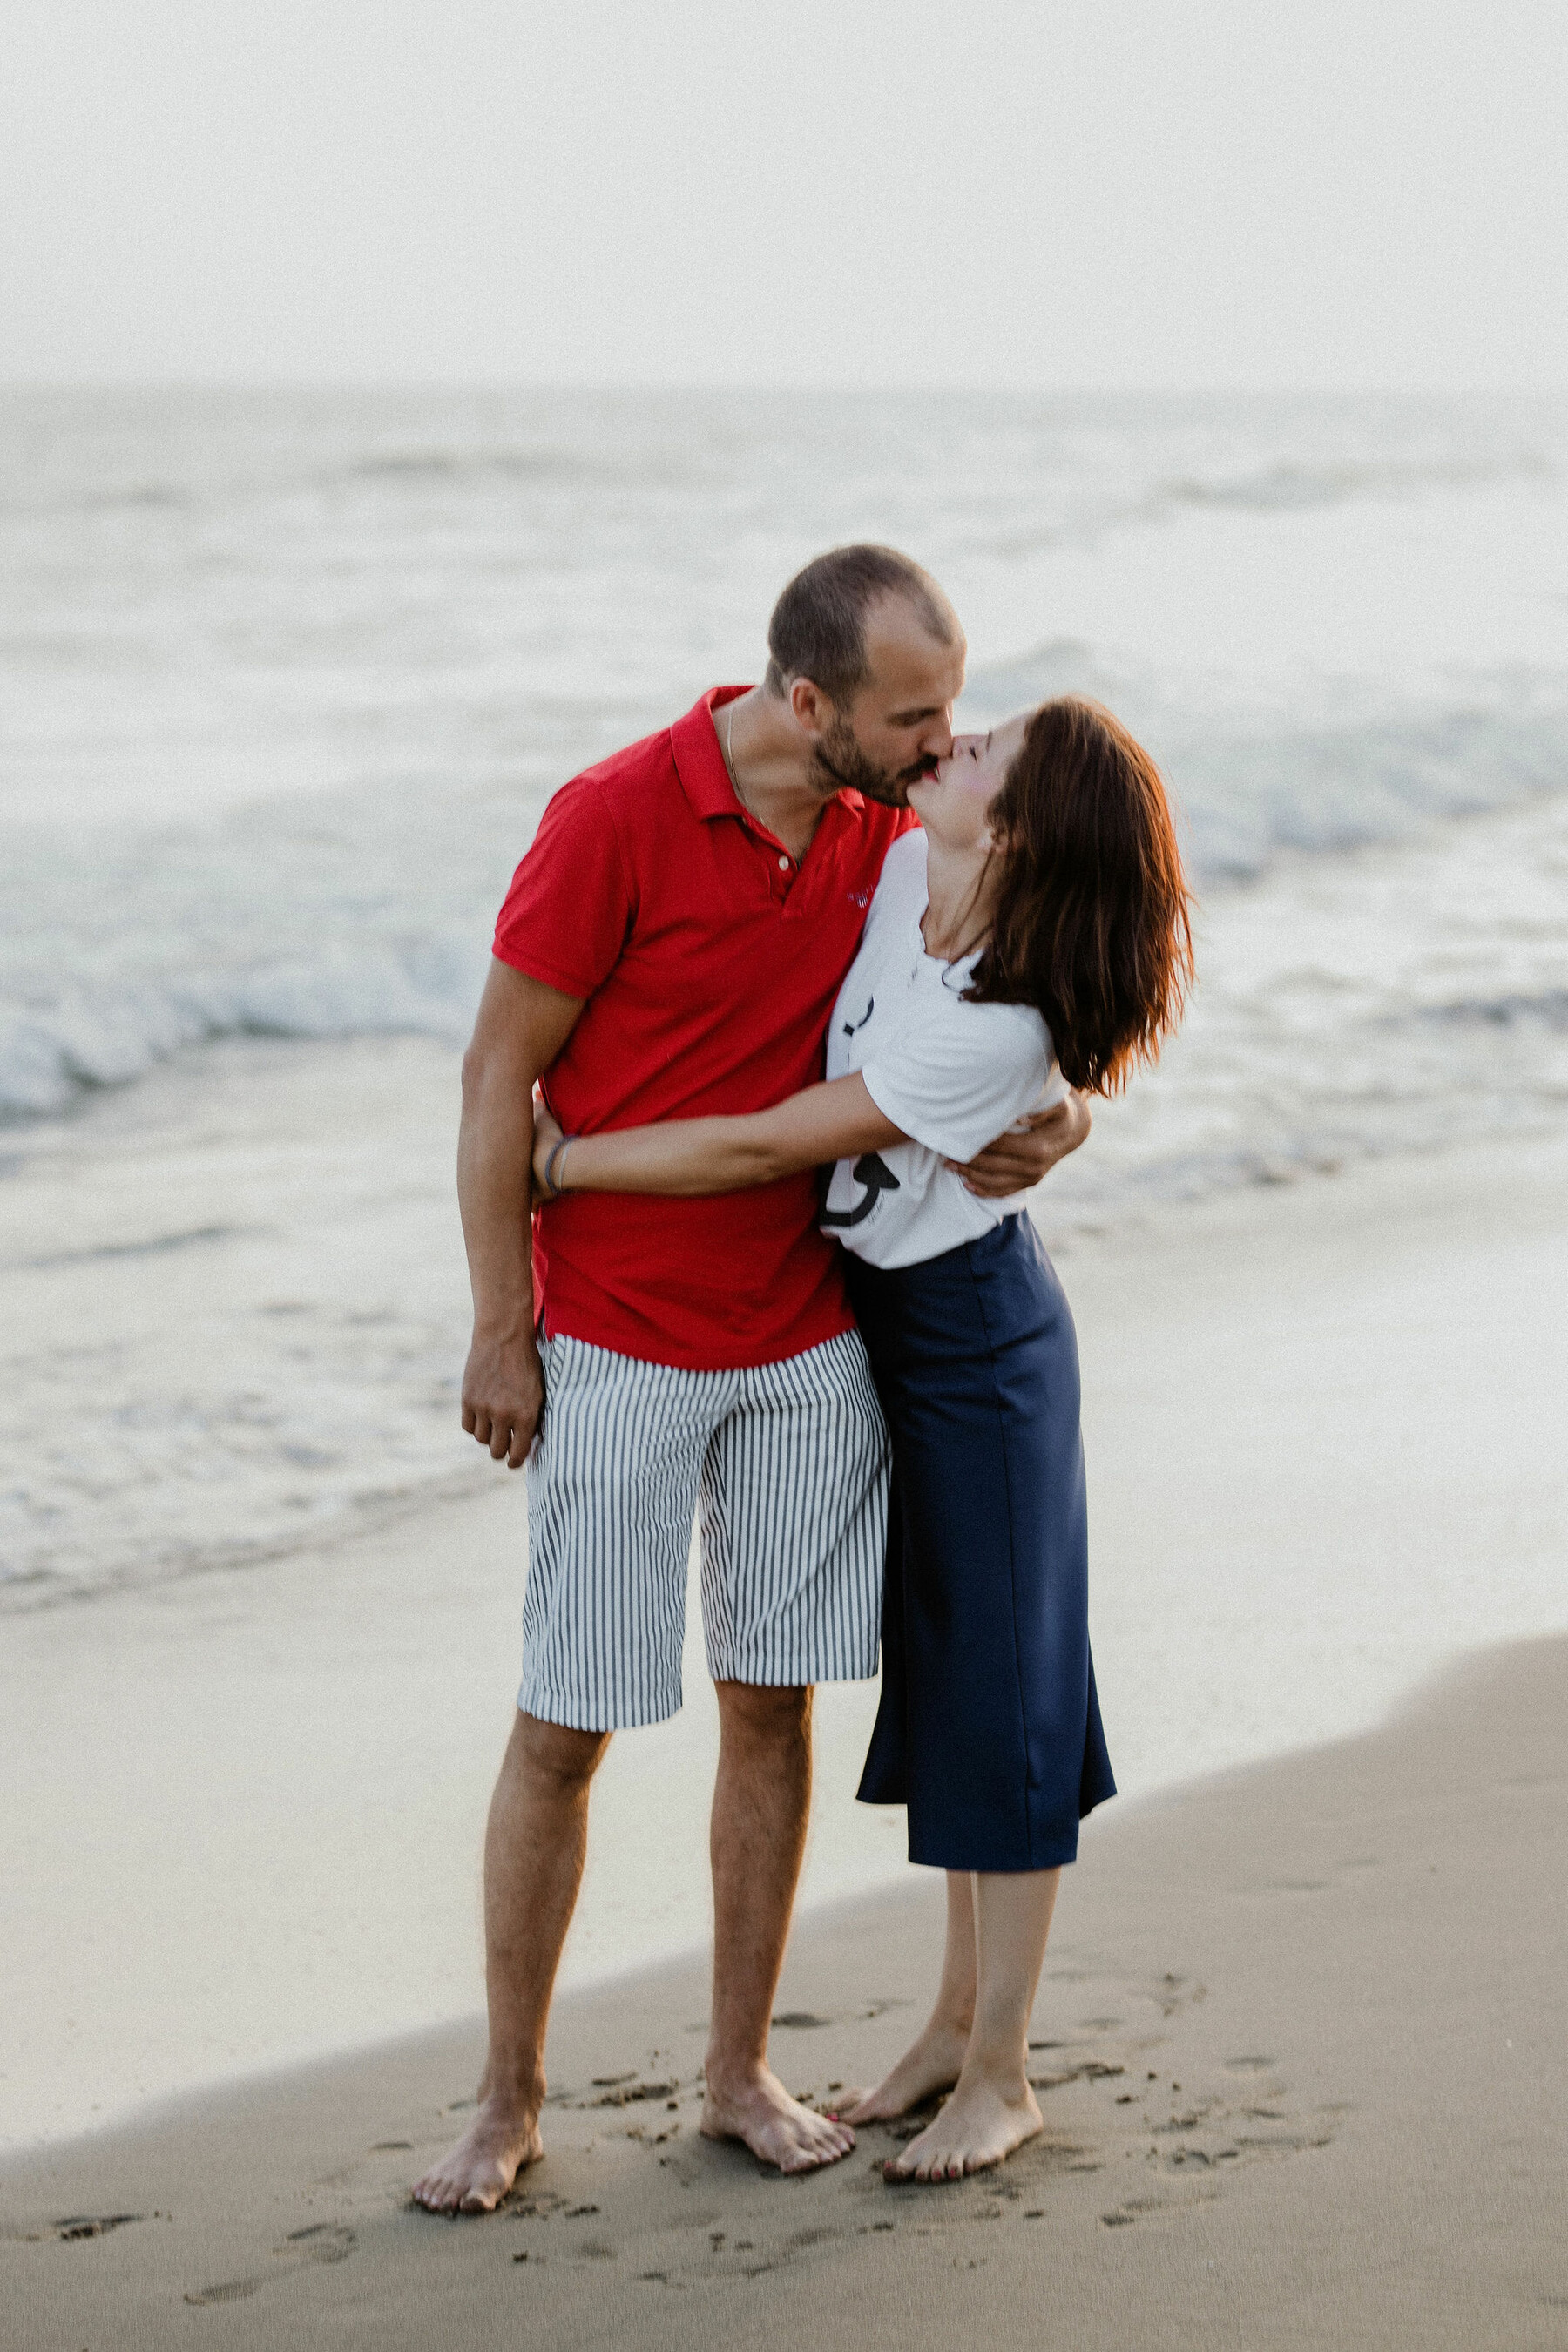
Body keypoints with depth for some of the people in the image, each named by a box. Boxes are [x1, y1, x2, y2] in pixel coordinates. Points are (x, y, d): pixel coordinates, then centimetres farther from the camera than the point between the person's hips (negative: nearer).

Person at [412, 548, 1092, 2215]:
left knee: (772, 1703, 9)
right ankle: (508, 2101, 14)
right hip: (615, 1353, -5)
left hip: (808, 1343, 5)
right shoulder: (617, 818, -18)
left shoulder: (884, 830, -1)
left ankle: (740, 2075, 22)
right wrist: (500, 1332, -10)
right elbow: (499, 1074, -11)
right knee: (564, 1726, 1)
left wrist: (1057, 1119, -12)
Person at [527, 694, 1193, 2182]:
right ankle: (962, 2010, 30)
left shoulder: (993, 1029, -32)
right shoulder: (899, 870, -9)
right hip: (881, 1323, 9)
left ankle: (1000, 2074, 10)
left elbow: (766, 1151, -26)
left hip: (975, 1340, -9)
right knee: (935, 1662, 17)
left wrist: (560, 1163, -18)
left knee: (998, 1683, 0)